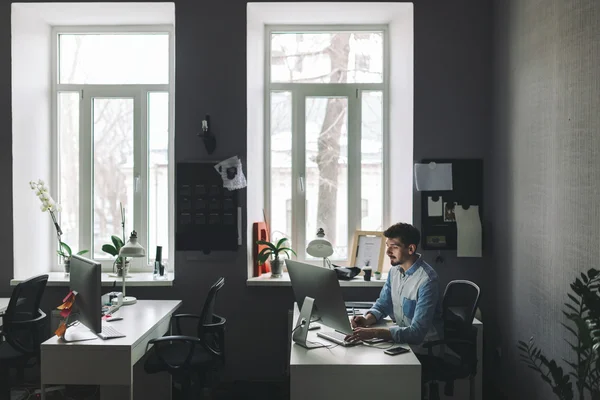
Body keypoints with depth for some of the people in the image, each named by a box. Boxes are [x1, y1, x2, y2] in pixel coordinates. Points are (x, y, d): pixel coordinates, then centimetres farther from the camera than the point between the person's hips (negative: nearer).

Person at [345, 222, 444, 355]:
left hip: (423, 348, -7)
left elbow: (417, 333, -29)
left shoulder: (426, 280, -23)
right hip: (401, 339, 7)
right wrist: (367, 320, -11)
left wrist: (373, 332, -37)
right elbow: (382, 305, 12)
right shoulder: (395, 269, 3)